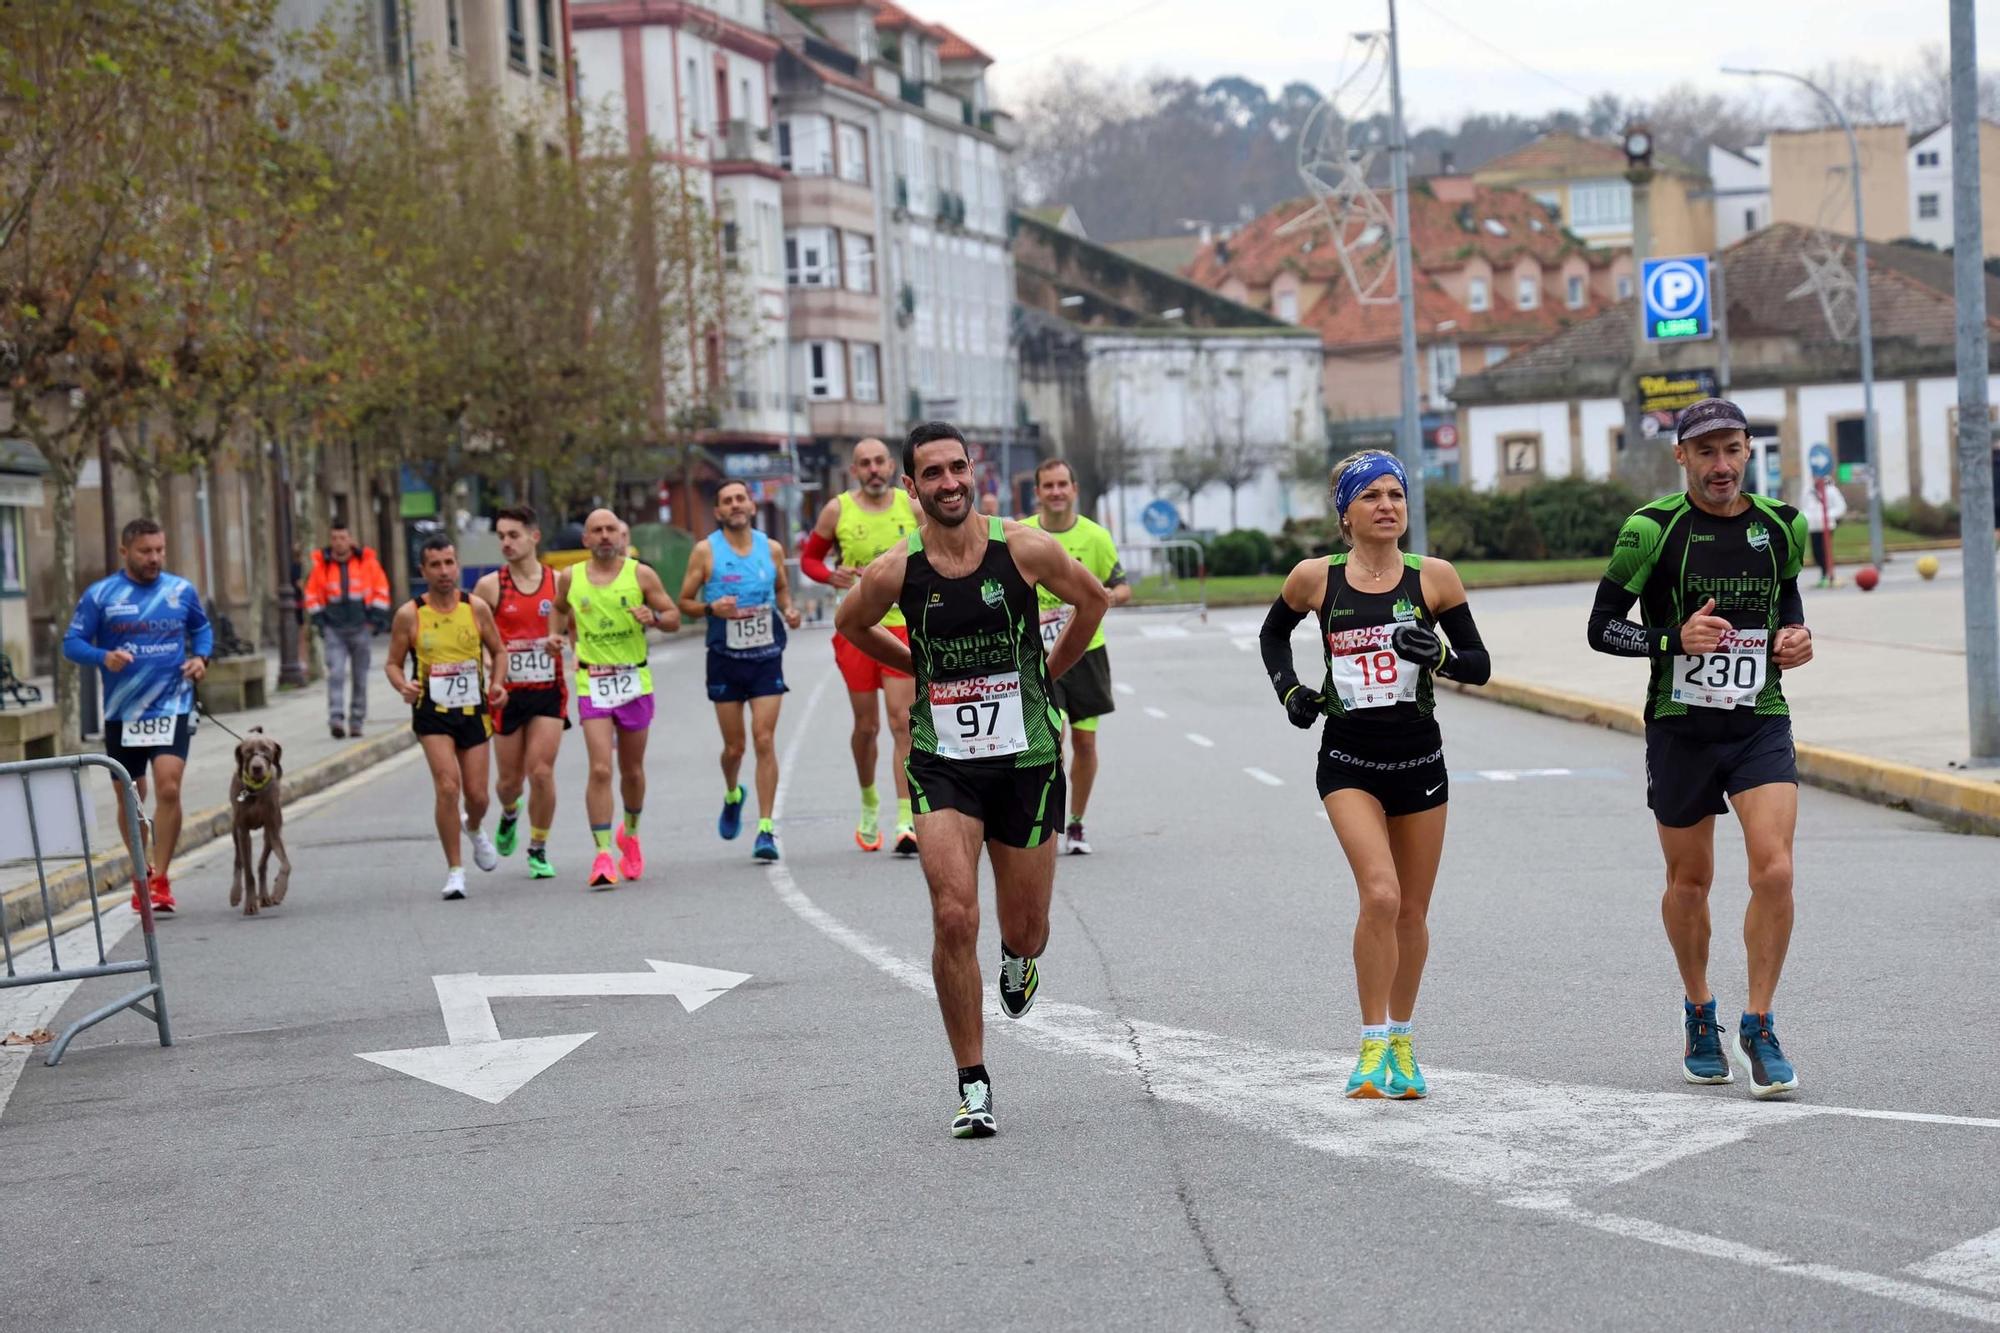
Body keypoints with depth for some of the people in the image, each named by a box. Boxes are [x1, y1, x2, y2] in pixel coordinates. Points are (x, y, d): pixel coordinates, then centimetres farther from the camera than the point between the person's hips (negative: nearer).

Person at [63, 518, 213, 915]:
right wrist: (104, 657, -20)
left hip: (172, 706, -1)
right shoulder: (100, 595, -2)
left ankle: (160, 877, -8)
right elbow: (72, 643, -2)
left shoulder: (182, 591, 4)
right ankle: (143, 872, 31)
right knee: (130, 798, 11)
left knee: (168, 787, -17)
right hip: (122, 712, 1)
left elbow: (201, 628, 20)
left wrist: (201, 657, 1)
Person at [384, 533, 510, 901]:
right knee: (447, 787, -18)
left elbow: (498, 651, 14)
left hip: (473, 711, 2)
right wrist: (403, 686, -17)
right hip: (432, 712, -2)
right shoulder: (408, 615, -4)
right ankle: (454, 870, -6)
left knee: (477, 794, 4)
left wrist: (498, 683, -4)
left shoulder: (476, 608, 1)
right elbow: (392, 663, 3)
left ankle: (474, 828, 43)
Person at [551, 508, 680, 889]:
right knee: (600, 769, -15)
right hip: (592, 684, -1)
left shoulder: (641, 574, -3)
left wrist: (654, 618, -20)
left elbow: (674, 617, 1)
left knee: (632, 770, 13)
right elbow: (560, 608, 22)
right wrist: (556, 633, 3)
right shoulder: (570, 578, 1)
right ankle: (603, 855, -16)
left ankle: (630, 833, 40)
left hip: (634, 681, 1)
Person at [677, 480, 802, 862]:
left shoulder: (771, 548, 4)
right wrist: (711, 608, -18)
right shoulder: (705, 552, -3)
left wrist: (788, 610, -1)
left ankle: (766, 828, -7)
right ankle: (732, 796, 40)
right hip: (725, 659, -1)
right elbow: (684, 602, 2)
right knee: (734, 747, 6)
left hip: (767, 658, 1)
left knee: (764, 741, -9)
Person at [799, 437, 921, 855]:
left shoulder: (912, 507, 0)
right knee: (866, 725, 8)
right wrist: (831, 575, -11)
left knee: (902, 722, -9)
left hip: (903, 625, -1)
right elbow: (809, 557, 8)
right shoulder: (838, 510, -1)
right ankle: (869, 802, 32)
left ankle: (905, 820, -9)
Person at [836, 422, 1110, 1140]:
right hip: (943, 761, 0)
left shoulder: (1024, 549, -10)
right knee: (954, 918, -15)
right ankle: (974, 1085, -2)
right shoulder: (894, 571, -8)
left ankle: (1017, 960, 49)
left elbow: (1093, 599, 10)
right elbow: (851, 625, 14)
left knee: (1024, 934, 9)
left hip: (1027, 759, 1)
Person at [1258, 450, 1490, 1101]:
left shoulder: (1434, 577, -3)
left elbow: (1480, 665, 2)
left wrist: (1439, 656, -17)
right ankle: (1373, 1047, -9)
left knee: (1412, 911, 10)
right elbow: (1272, 633, 17)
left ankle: (1401, 1045, 28)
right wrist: (1288, 688, 1)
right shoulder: (1316, 578, -3)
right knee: (1380, 895, -20)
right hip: (1349, 759, -2)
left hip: (1419, 758, 2)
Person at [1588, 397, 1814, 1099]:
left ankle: (1758, 1028, -1)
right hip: (1681, 726, -2)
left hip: (1762, 724, 2)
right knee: (1689, 881, 10)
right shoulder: (1651, 529, -9)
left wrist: (1796, 635, 2)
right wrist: (1675, 639, -21)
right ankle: (1699, 1014, 33)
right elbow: (1602, 626, -6)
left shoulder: (1781, 526, 3)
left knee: (1775, 870, -14)